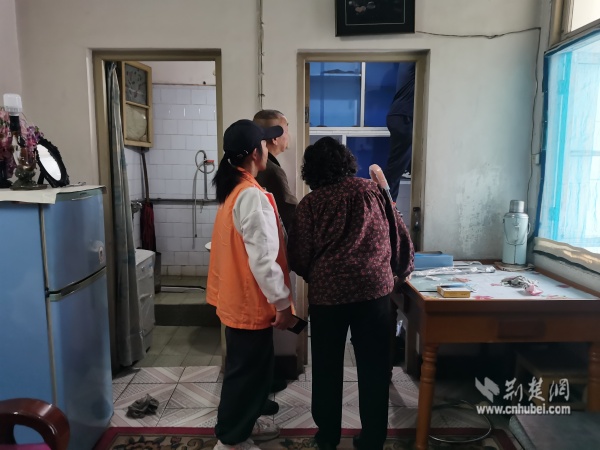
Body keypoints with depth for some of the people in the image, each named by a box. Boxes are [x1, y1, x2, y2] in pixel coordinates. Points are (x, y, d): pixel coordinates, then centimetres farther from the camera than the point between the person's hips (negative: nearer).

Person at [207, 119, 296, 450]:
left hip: (238, 296, 10)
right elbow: (263, 259, -26)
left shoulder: (232, 189, 7)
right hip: (250, 301, -10)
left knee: (250, 368, 23)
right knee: (248, 370, 8)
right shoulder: (253, 196, -24)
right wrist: (283, 303, -18)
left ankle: (242, 423, 41)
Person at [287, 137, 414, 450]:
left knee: (327, 366, 15)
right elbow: (400, 235, 9)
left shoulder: (310, 203, 0)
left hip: (327, 292, -1)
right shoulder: (373, 191, 5)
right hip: (374, 288, 2)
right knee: (374, 366, 13)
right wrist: (402, 270, 26)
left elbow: (298, 258, 1)